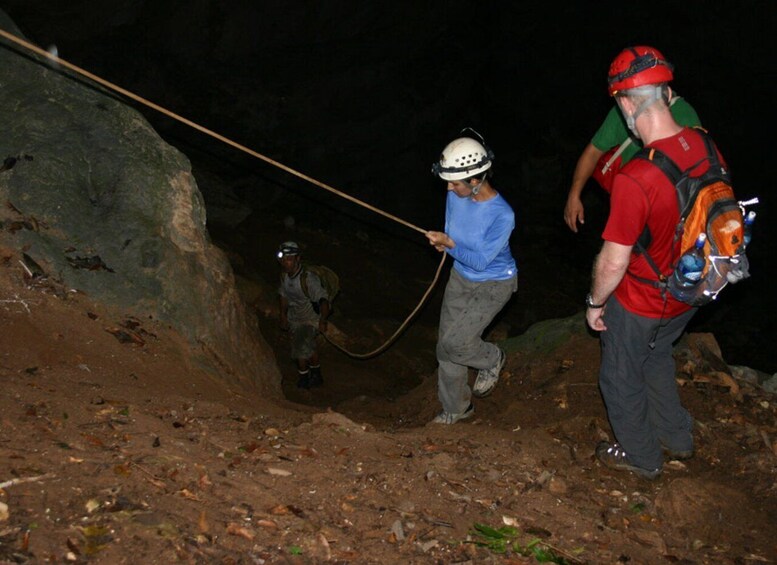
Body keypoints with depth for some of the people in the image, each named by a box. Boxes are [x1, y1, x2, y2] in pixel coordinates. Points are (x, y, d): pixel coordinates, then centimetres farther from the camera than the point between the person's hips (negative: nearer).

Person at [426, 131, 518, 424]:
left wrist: (449, 244, -26)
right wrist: (443, 242, -14)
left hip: (493, 284, -6)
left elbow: (481, 261, -25)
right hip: (460, 277, 6)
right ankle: (455, 408, 29)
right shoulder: (455, 197, -13)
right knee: (445, 345, 8)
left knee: (454, 342, -16)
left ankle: (492, 359, 18)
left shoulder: (502, 215, -31)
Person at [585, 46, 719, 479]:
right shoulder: (706, 147, -13)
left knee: (622, 378, 20)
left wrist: (595, 302, -7)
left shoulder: (635, 180, -36)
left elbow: (613, 263, -26)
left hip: (640, 302, -7)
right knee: (657, 356, 33)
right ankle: (677, 438, 49)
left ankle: (640, 457, 41)